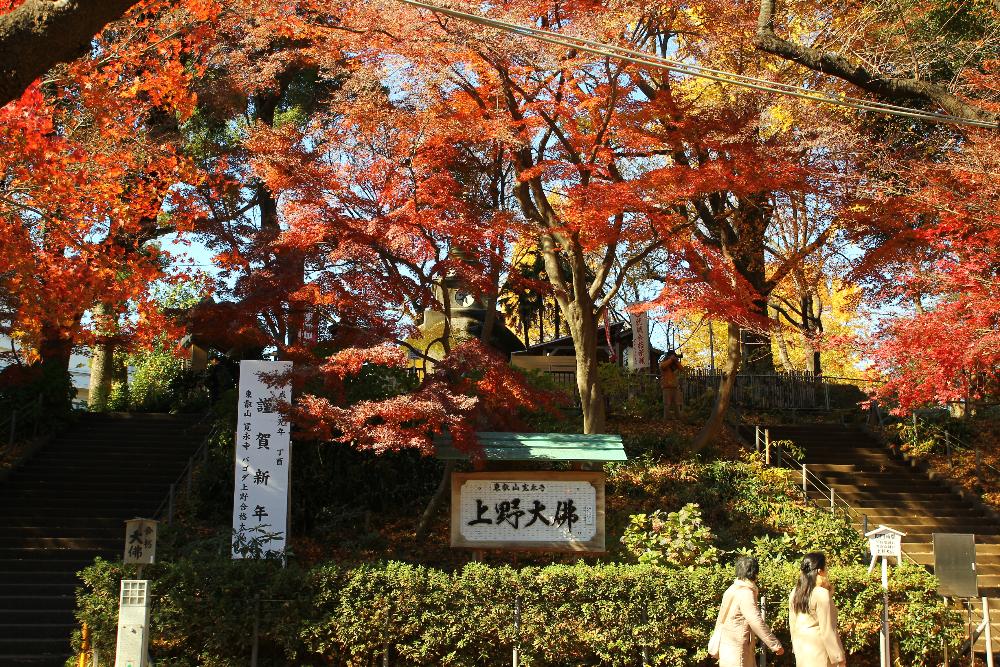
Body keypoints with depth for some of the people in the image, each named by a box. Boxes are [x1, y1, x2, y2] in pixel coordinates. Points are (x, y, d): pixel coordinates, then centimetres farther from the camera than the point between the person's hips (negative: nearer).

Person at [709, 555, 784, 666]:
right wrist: (775, 645, -20)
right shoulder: (746, 593, -17)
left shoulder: (732, 590, 11)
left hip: (727, 644, 9)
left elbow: (721, 619, 18)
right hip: (736, 649, -9)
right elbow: (757, 622, -24)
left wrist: (716, 645, 25)